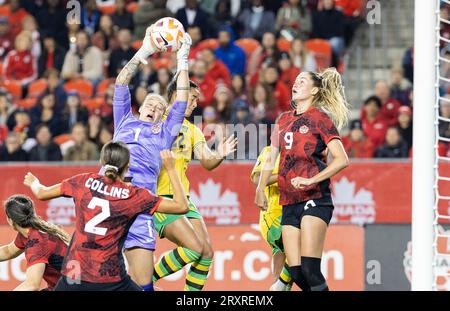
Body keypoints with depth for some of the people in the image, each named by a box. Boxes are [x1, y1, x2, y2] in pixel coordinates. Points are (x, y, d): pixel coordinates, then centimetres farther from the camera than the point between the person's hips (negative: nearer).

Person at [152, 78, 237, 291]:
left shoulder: (192, 130, 16)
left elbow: (207, 162, 7)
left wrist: (219, 156, -15)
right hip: (159, 199, -7)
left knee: (207, 252, -4)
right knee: (195, 248, -19)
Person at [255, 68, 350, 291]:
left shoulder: (320, 118, -2)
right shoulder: (284, 120, 17)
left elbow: (341, 159, -10)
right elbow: (270, 158, 28)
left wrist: (311, 180, -17)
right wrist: (260, 189, 23)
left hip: (315, 199, -7)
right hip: (289, 203, 7)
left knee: (310, 269, -17)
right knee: (295, 272, 0)